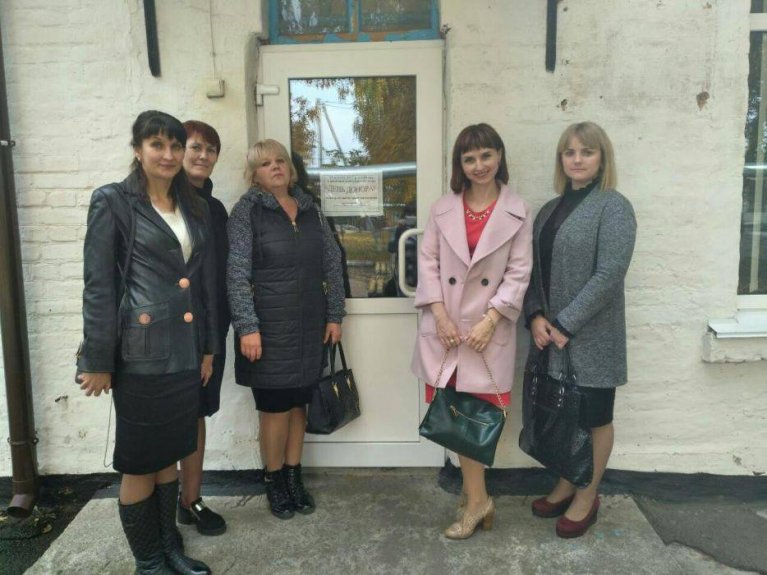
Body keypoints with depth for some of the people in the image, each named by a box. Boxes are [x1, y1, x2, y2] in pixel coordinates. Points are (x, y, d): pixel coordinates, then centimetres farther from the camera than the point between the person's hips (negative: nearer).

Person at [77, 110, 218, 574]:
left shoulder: (195, 208, 12)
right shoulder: (114, 202, -4)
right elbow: (99, 286, -8)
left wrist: (208, 347, 12)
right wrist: (98, 360, -11)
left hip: (185, 353, 6)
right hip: (141, 354, -5)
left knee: (170, 453, 16)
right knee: (140, 461, 7)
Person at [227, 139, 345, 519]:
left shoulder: (310, 209, 8)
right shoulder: (247, 211, -5)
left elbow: (332, 264, 10)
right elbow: (237, 274, -10)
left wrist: (335, 315, 6)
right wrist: (247, 327, -15)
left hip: (309, 326, 4)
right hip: (269, 327, -4)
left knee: (298, 403, 12)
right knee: (275, 406, 4)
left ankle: (294, 476, 28)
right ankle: (274, 481, 24)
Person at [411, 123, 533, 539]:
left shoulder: (518, 212, 2)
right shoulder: (443, 208, 7)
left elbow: (519, 273, -3)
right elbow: (427, 262, 3)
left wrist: (489, 321, -12)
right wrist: (440, 316, -8)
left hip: (489, 328, -2)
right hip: (445, 326, 2)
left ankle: (474, 498, 18)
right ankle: (476, 498, 22)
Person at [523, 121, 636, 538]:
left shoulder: (613, 207, -8)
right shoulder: (550, 210, 12)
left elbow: (609, 275, -17)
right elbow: (534, 269, 10)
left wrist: (565, 325, -17)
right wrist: (535, 317, -6)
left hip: (590, 338, -6)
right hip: (549, 336, 6)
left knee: (594, 417, 9)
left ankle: (587, 496, 26)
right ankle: (566, 485, 34)